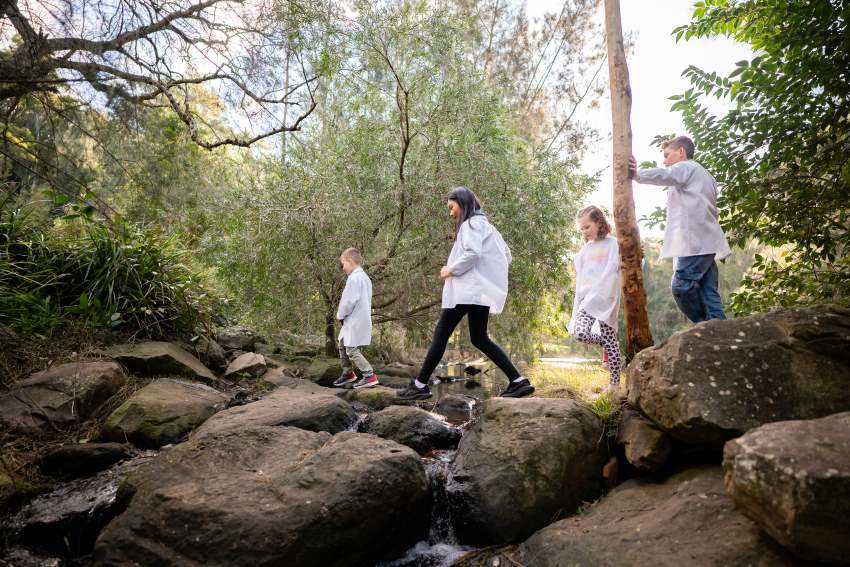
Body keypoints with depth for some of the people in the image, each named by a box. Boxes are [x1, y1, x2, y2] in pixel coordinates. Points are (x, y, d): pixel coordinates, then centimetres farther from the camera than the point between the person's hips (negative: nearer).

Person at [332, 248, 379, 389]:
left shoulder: (354, 278, -18)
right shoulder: (364, 277, 14)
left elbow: (349, 300, -23)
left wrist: (340, 315, -7)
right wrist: (343, 316, 13)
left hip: (355, 322, -10)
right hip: (357, 320, 10)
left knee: (352, 350, -5)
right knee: (343, 346, 20)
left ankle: (370, 376, -3)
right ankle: (348, 373, 32)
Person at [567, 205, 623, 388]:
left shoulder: (612, 243, 2)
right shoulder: (585, 249, 17)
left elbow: (611, 271, -7)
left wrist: (595, 295, -18)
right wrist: (579, 301, 8)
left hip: (606, 299, -5)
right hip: (586, 299, 5)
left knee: (609, 340, -3)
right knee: (580, 333, -16)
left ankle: (615, 382, 9)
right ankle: (606, 343, 14)